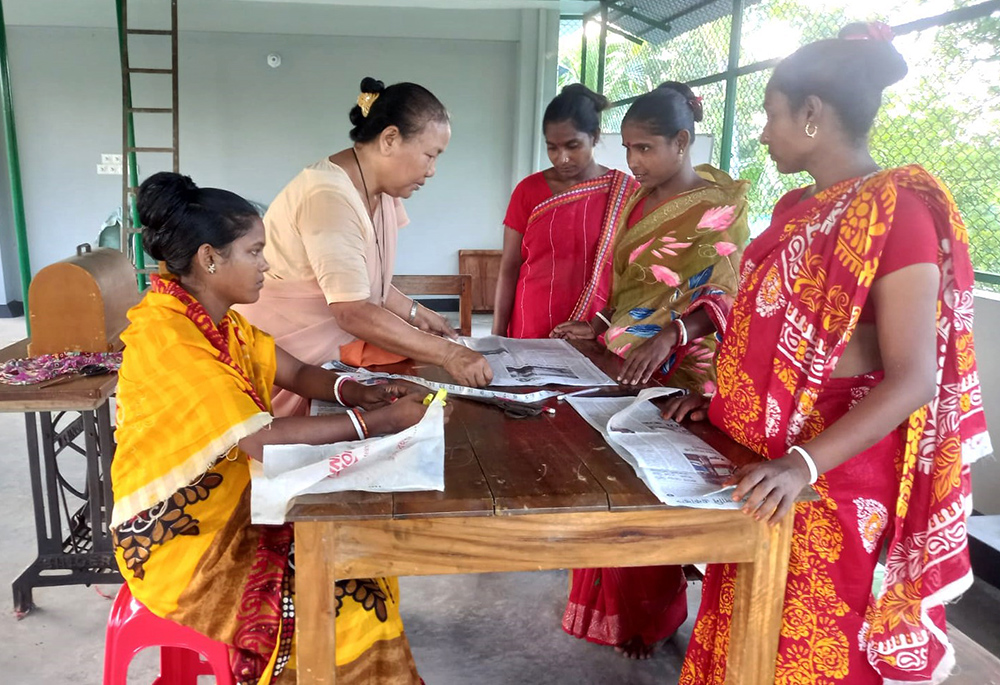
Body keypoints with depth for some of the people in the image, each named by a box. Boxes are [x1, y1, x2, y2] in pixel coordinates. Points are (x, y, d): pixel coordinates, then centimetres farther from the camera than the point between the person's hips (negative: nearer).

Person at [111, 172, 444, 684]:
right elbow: (261, 439, -30)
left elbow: (297, 374, 7)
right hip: (178, 537, -8)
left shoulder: (221, 319, 3)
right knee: (343, 603, -13)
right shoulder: (165, 335, -25)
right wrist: (377, 422, -25)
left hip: (234, 503, 8)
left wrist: (360, 392, -13)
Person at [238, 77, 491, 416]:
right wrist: (447, 353, -30)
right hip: (286, 359, -8)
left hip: (331, 347, 8)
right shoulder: (330, 196, -24)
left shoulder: (382, 190, 4)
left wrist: (415, 313, 1)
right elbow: (353, 311, -31)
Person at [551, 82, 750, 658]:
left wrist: (670, 335, -27)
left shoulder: (719, 206, -9)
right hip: (622, 363, 6)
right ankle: (614, 606, 31)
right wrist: (599, 325, 6)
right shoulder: (640, 200, 12)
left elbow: (730, 297, -14)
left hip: (676, 373, -6)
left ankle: (648, 618, 25)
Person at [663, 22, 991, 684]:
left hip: (823, 480, -7)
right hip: (759, 463, 8)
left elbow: (912, 381, -23)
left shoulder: (897, 210, -17)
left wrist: (803, 463, -32)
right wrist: (718, 396, 10)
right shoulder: (799, 208, 9)